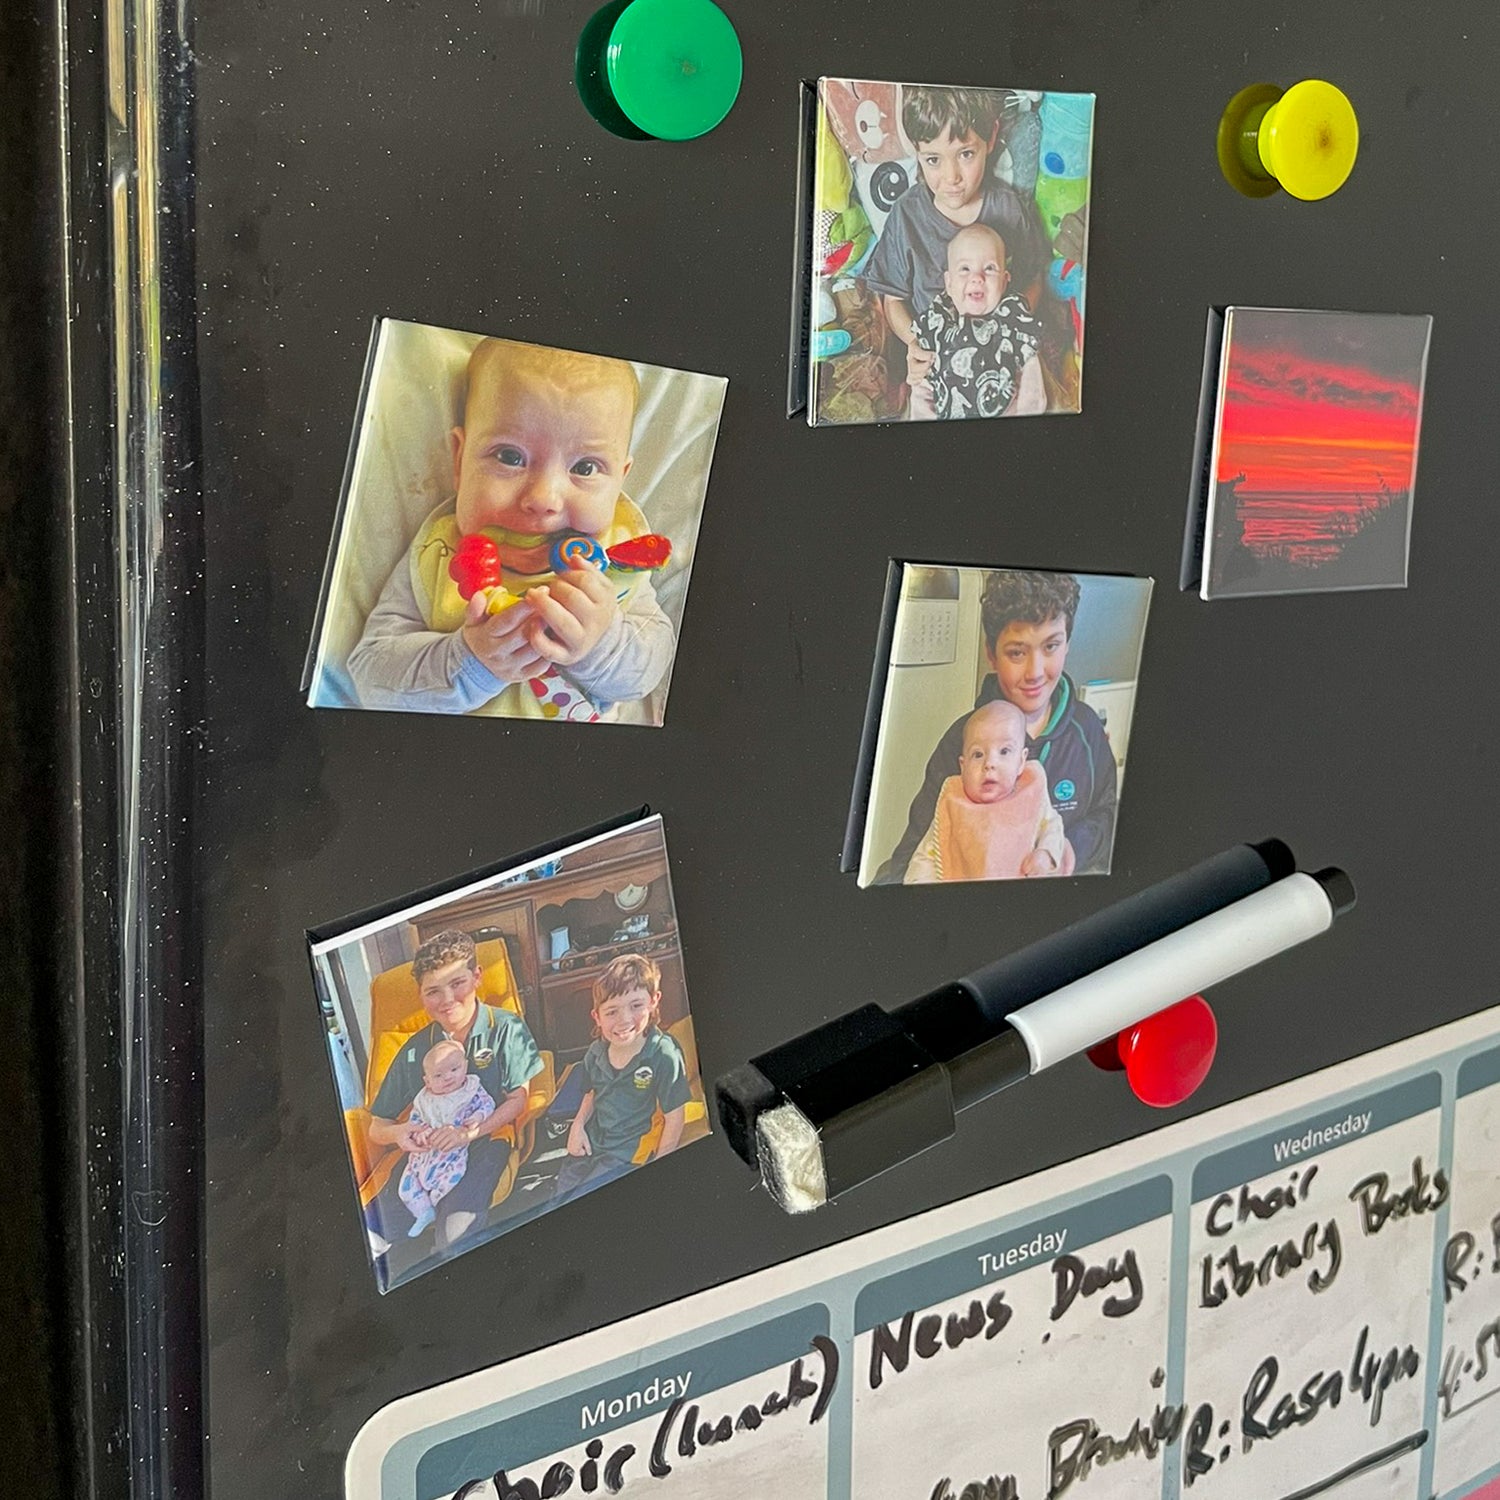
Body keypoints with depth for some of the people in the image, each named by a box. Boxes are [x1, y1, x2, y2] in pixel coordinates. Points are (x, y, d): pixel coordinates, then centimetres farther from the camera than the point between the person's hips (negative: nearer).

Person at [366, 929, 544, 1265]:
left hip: (486, 1144, -4)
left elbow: (520, 1099, -4)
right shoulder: (415, 1049, 13)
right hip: (424, 1154, 4)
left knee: (455, 1230, -34)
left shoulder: (506, 1029, 3)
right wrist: (397, 1133, -11)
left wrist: (470, 1132, -20)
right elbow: (377, 1128, 15)